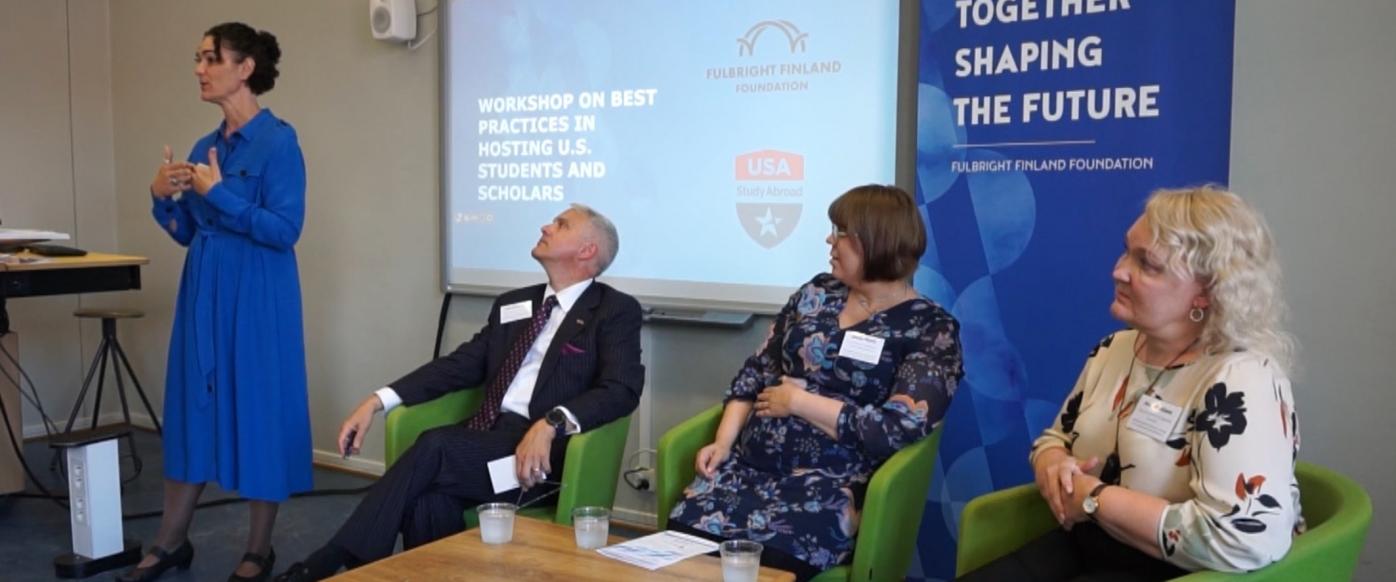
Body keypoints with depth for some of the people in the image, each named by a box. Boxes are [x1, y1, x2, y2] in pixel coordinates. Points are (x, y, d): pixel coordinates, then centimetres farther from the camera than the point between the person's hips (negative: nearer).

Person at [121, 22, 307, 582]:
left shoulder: (278, 140, -11)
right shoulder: (205, 145, 11)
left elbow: (285, 229, -18)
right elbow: (187, 233, 15)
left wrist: (218, 193, -18)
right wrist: (163, 197, -3)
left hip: (256, 299, -8)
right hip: (203, 293, 8)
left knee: (257, 410, 1)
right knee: (193, 408, 13)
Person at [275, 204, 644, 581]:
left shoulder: (616, 311, 2)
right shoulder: (512, 304, 21)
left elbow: (622, 390, -11)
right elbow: (461, 365, 15)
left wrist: (551, 424, -28)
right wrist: (377, 401, 2)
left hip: (543, 451, -5)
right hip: (489, 436, 5)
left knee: (435, 445, -26)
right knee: (431, 498, -27)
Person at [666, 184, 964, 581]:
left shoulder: (930, 330, -5)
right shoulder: (818, 293, 12)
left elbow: (898, 430, -15)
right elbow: (757, 371, 12)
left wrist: (799, 401, -11)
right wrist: (723, 441, -2)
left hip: (830, 484, -4)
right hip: (749, 465, 5)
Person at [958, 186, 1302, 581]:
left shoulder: (1241, 381, -20)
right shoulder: (1115, 348, 6)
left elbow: (1246, 539, -31)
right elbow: (1058, 436, 18)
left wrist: (1095, 499, -22)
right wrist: (1052, 467, -7)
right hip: (1083, 549, 7)